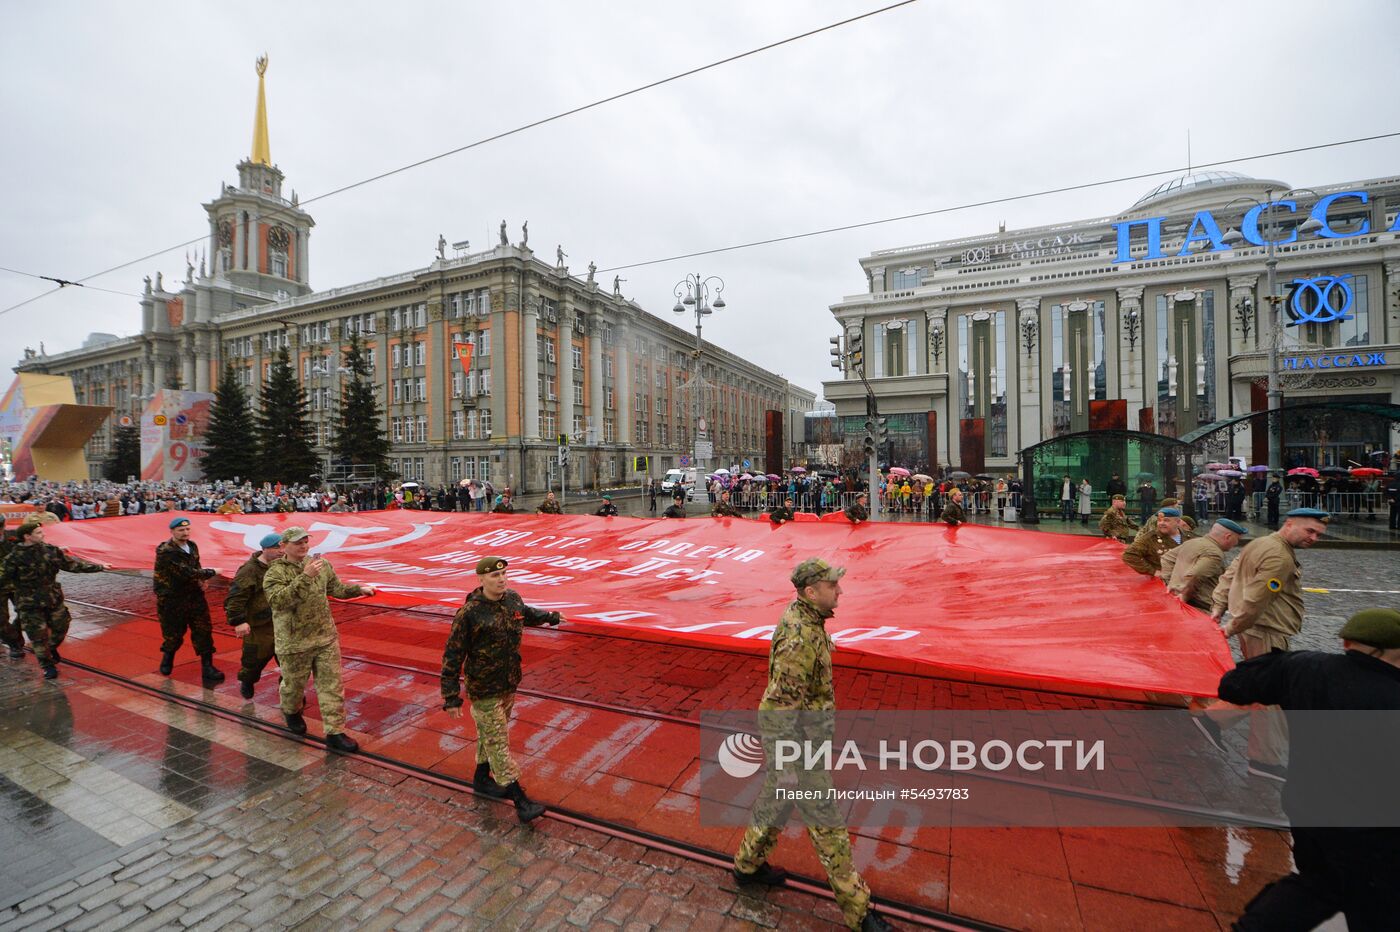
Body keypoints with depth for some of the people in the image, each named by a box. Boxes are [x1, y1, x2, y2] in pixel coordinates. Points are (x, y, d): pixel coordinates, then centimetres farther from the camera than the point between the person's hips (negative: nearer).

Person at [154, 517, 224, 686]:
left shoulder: (192, 546, 3)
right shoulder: (166, 552, -19)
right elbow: (186, 573, -26)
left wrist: (200, 580, -2)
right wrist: (212, 573, -16)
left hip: (194, 595, 5)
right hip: (171, 599, -5)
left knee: (204, 631, 1)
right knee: (173, 634, 10)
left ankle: (207, 666, 8)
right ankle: (167, 658, 41)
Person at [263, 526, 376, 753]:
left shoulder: (322, 564, 3)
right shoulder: (274, 573, -12)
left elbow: (336, 589, 16)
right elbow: (278, 601, -29)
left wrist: (359, 589, 1)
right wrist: (305, 577, -37)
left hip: (326, 637, 3)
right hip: (293, 643, -3)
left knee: (332, 685, 2)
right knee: (294, 684, 17)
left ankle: (335, 733, 10)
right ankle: (291, 712, 51)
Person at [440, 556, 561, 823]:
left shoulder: (513, 598, -3)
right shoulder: (469, 613, -23)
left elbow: (525, 614, 22)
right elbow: (453, 656, -17)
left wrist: (549, 617, 38)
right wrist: (451, 698, -17)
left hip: (509, 684, 7)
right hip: (484, 689, -7)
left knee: (490, 734, 23)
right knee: (497, 742, 0)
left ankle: (481, 779, 44)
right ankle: (520, 801, 4)